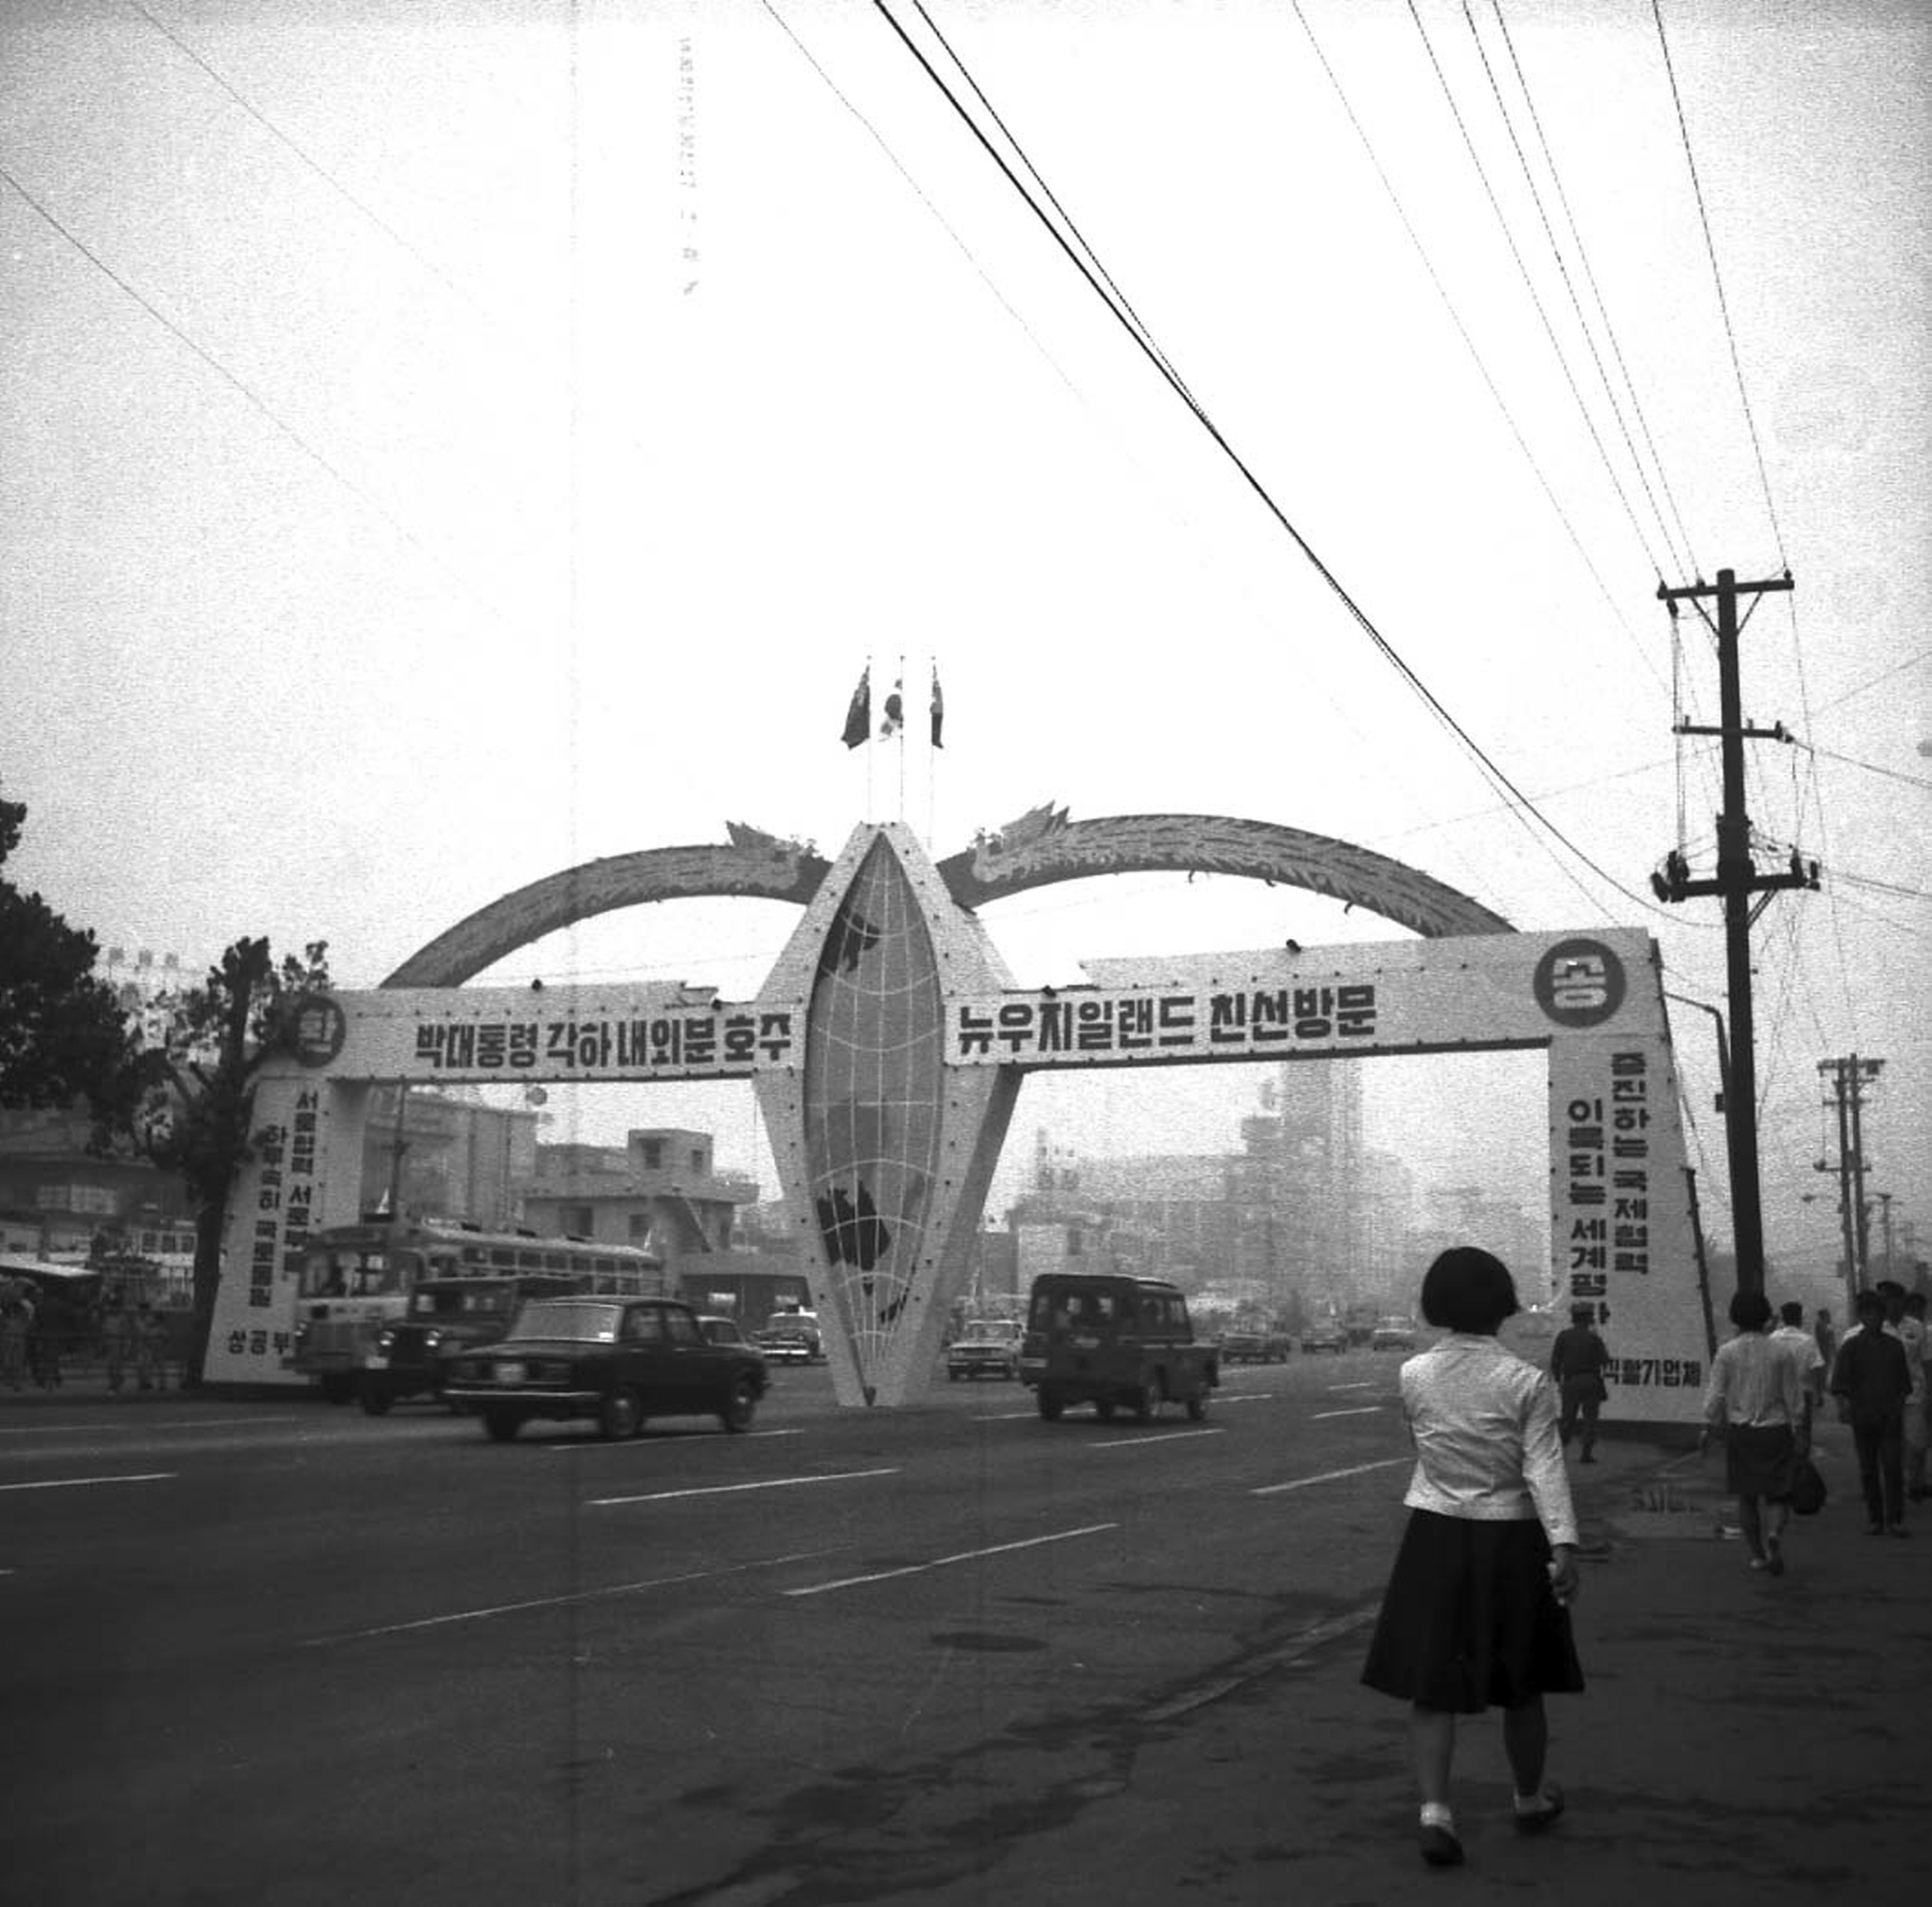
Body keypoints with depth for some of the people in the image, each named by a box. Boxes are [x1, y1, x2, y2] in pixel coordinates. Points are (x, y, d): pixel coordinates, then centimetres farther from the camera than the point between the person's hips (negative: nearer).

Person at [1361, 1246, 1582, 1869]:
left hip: (1434, 1537, 1)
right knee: (1520, 1684, 16)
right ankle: (1531, 1798, 35)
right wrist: (1563, 1544, -21)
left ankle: (1434, 1808, -8)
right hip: (1509, 1539, -1)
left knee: (1432, 1681, 5)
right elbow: (1545, 1468, -18)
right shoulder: (1526, 1383, -12)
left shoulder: (1413, 1375, -4)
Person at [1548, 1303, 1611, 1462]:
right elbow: (1604, 1359, -2)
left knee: (1567, 1419, 9)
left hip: (1570, 1383, 2)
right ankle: (1586, 1454, 1)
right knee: (1589, 1419, 4)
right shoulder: (1593, 1338, -7)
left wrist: (1558, 1381, 8)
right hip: (1591, 1383, -2)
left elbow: (1555, 1361, 0)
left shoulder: (1563, 1336, 0)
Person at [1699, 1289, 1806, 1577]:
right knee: (1778, 1493, 7)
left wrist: (1708, 1426, 4)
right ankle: (1774, 1532, -22)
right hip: (1775, 1429, 0)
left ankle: (1758, 1554, 14)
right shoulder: (1780, 1353, -3)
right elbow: (1793, 1397, 1)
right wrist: (1799, 1432, 9)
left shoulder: (1726, 1352, -4)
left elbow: (1715, 1394, -5)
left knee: (1746, 1497, 11)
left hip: (1739, 1431, 1)